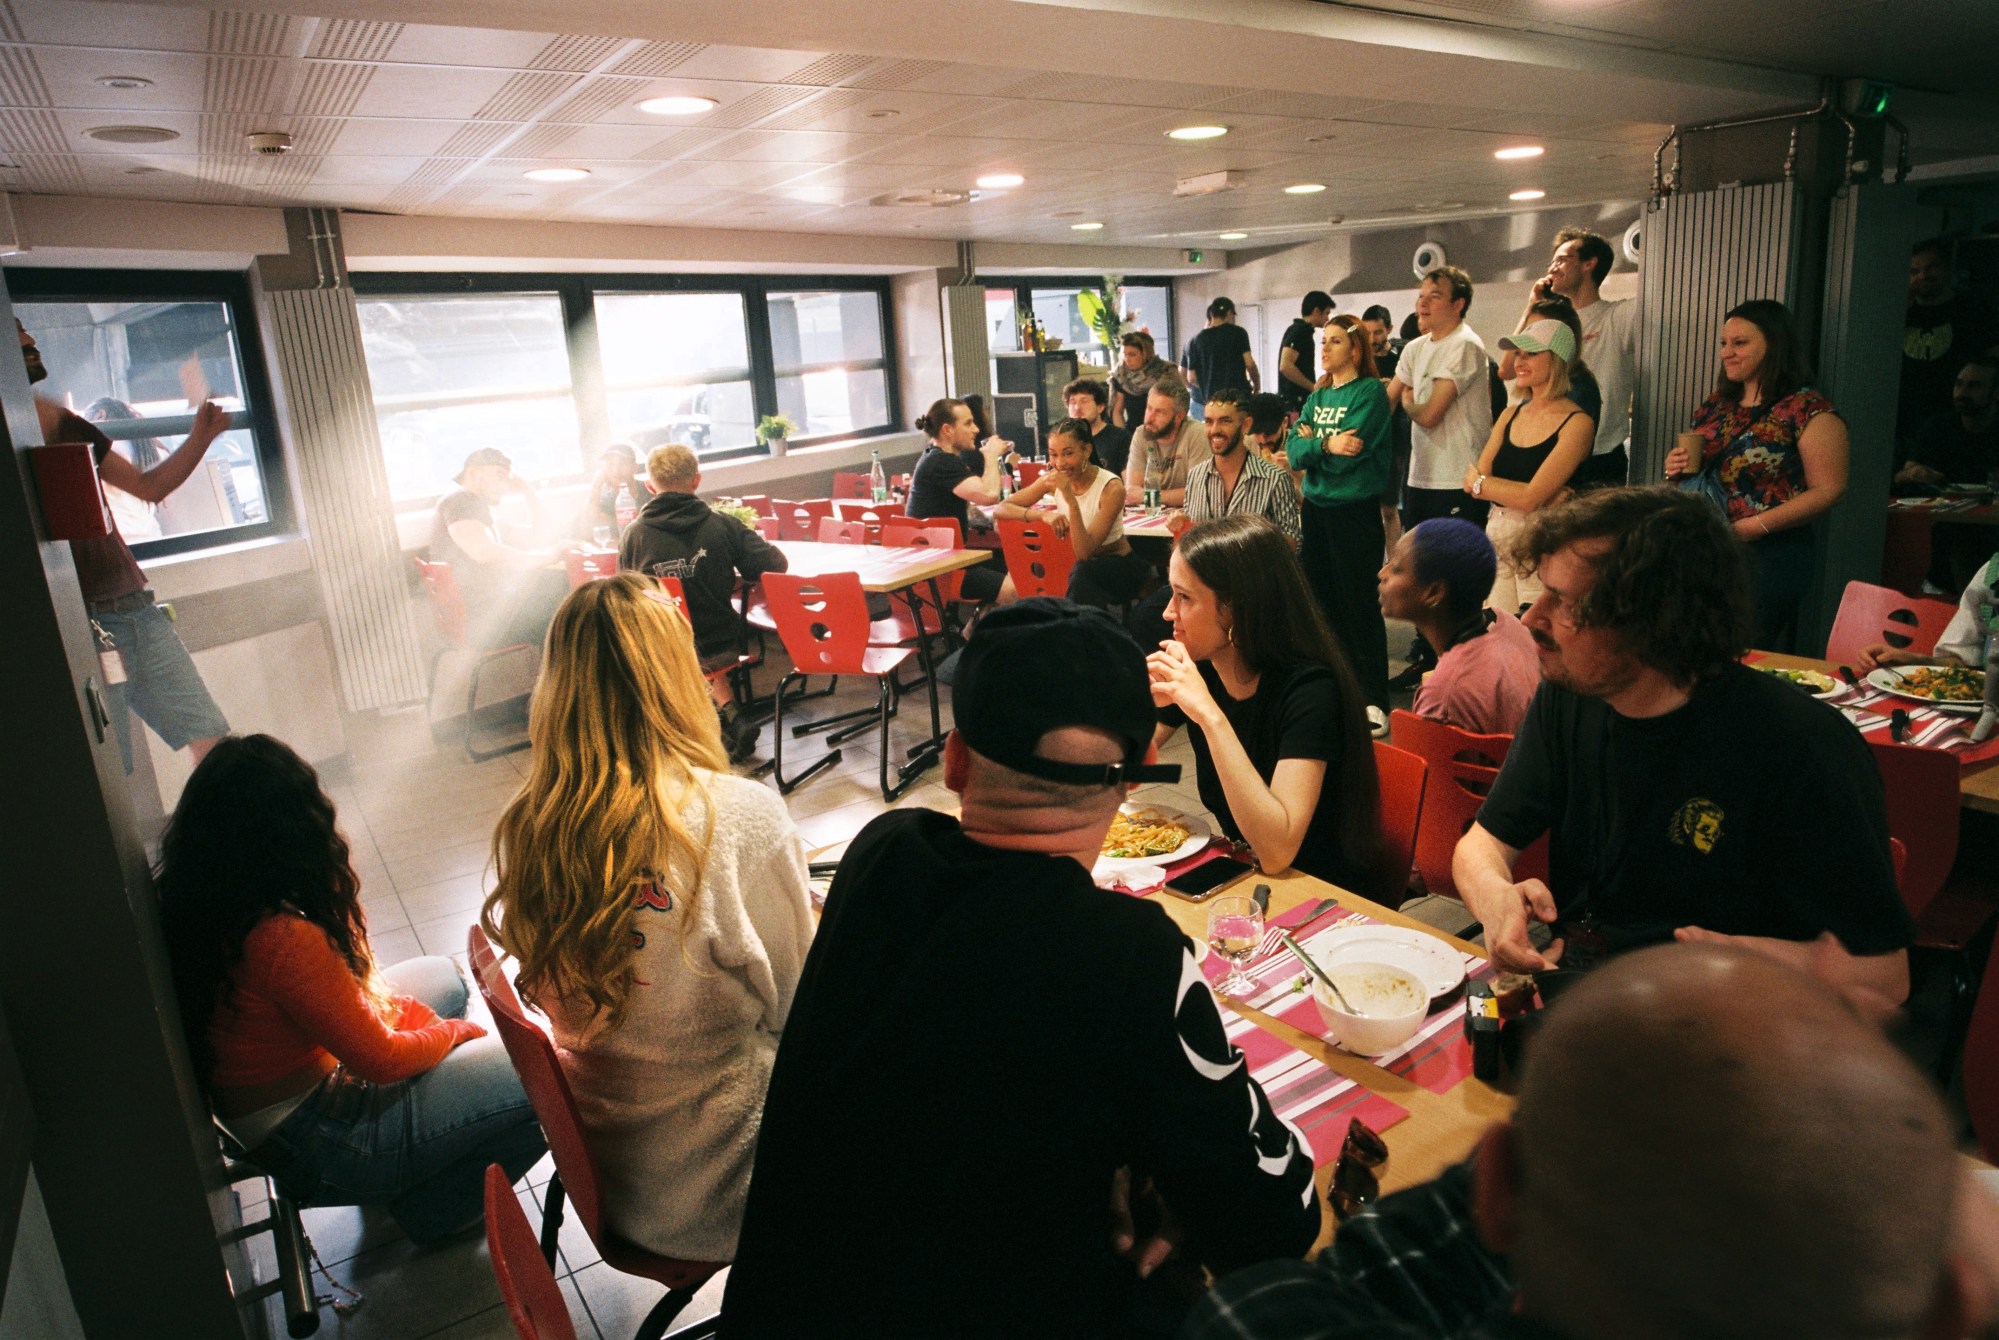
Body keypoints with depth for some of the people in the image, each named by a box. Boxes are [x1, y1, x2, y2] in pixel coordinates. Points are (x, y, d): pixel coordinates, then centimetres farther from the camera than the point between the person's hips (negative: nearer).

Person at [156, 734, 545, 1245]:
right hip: (315, 1146, -9)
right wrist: (454, 1031, -5)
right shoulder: (282, 938, -34)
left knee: (445, 977, 24)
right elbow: (381, 1058, -22)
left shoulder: (187, 902, -7)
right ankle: (434, 1210, 13)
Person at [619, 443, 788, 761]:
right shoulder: (722, 525, -12)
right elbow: (776, 565, -10)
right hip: (720, 647, 0)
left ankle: (728, 713, 20)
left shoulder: (633, 535, -10)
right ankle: (728, 711, 19)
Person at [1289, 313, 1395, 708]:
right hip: (1316, 505, 7)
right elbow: (1294, 451, 1)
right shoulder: (1319, 395, 12)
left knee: (1359, 605, -2)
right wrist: (1325, 444, -15)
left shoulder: (1370, 391, -8)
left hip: (1355, 509, -7)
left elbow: (1346, 455, -18)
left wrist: (1311, 441, -6)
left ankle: (1374, 700, 6)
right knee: (1319, 599, 13)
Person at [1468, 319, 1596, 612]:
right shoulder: (1511, 415, 10)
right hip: (1496, 538, 6)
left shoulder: (1577, 423, -9)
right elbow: (1473, 479, -2)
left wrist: (1478, 482, -4)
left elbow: (1530, 497, -19)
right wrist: (1548, 494, -14)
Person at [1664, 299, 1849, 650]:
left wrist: (1755, 526, -20)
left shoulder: (1807, 410, -7)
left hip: (1767, 557, -6)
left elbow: (1828, 489, -12)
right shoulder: (1716, 405, 14)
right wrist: (1678, 467, 2)